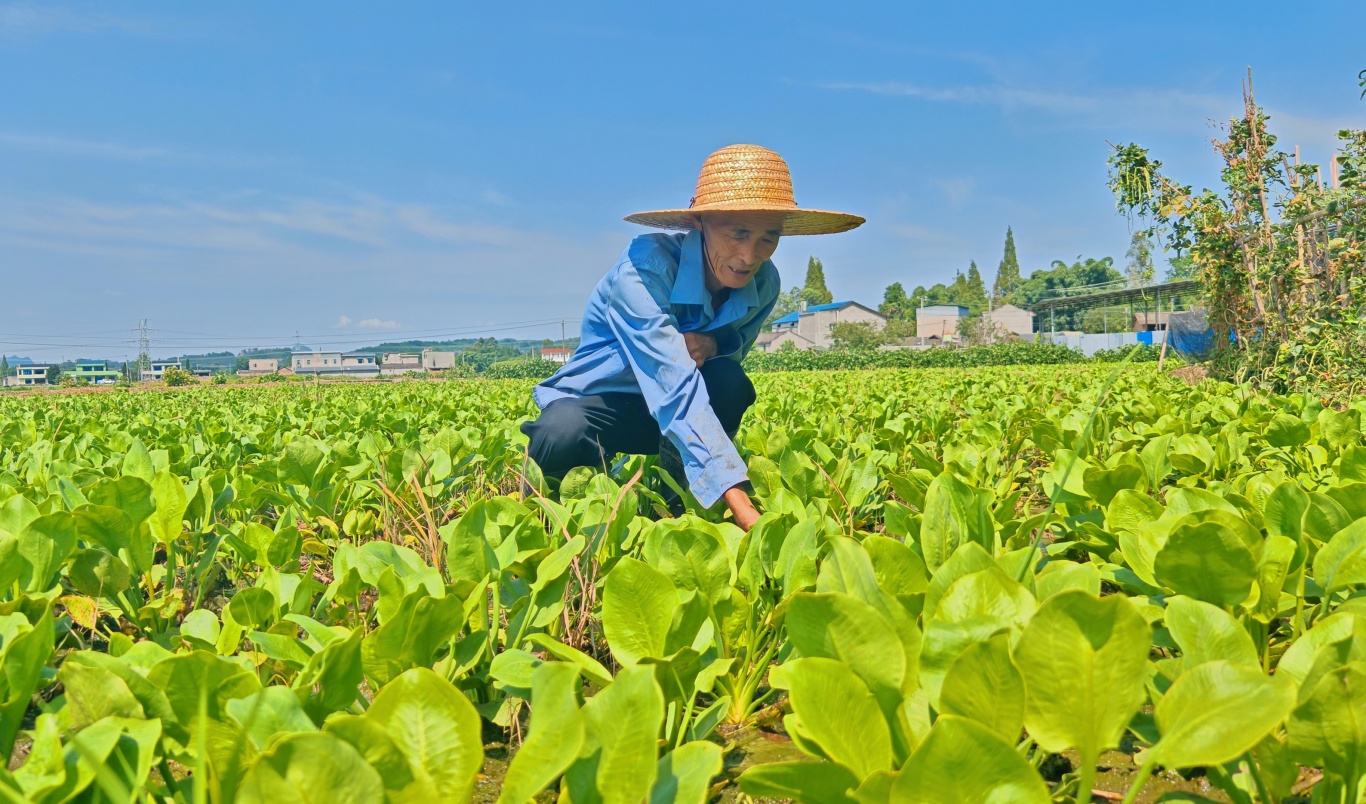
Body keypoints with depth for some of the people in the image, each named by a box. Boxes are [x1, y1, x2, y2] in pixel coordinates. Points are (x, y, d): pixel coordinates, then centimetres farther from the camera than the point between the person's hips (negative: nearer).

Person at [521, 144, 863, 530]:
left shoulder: (763, 283, -13)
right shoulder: (643, 270, -32)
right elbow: (676, 390, -43)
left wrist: (711, 343, -24)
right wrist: (745, 511, -54)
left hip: (669, 415, 5)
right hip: (597, 402, -4)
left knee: (729, 382, -28)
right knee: (564, 435, -39)